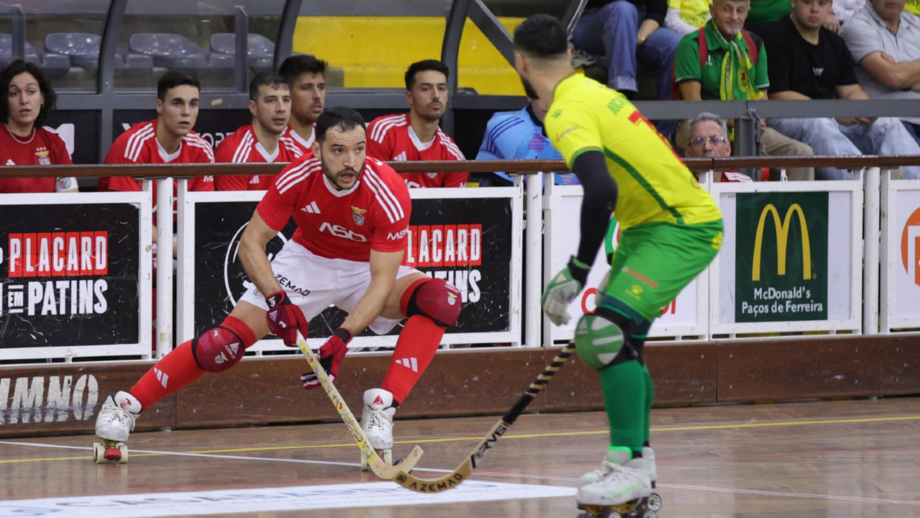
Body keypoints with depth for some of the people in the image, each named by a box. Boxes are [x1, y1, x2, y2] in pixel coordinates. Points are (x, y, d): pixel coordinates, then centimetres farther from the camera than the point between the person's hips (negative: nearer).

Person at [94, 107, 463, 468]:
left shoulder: (388, 192, -30)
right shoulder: (297, 178, -25)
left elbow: (382, 282, -29)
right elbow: (251, 243, -17)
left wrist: (343, 338, -42)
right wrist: (276, 299, -33)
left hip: (366, 272, 0)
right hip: (307, 260, 0)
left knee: (442, 300, -29)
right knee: (227, 341, -17)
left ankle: (381, 407, -32)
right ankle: (126, 405, -3)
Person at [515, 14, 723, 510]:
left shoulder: (568, 114, -19)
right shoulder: (592, 92, 10)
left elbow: (601, 192, -32)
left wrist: (577, 273, -25)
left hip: (683, 227, -10)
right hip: (650, 223, 10)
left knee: (609, 329, -21)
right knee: (604, 338, 14)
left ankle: (631, 465, -20)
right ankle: (635, 458, 24)